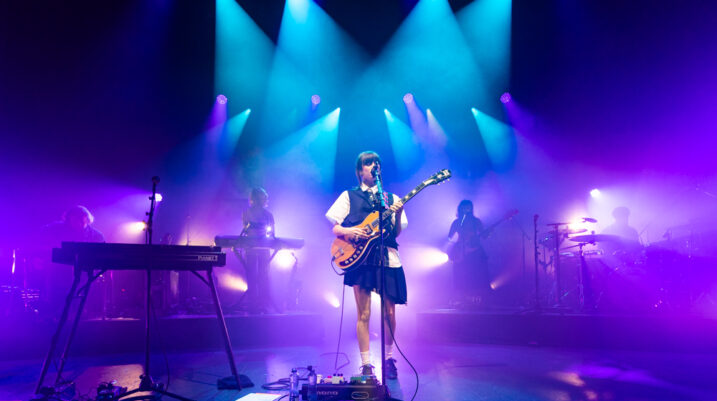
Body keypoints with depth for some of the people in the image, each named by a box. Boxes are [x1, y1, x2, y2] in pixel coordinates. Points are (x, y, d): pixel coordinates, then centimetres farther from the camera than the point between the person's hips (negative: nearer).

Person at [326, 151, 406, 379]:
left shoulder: (391, 199, 15)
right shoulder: (349, 196, 10)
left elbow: (396, 233, 6)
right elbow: (334, 228, 7)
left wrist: (397, 215, -12)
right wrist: (349, 232, -12)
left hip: (387, 257, 2)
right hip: (361, 258, -2)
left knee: (389, 313, 3)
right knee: (364, 313, -2)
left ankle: (388, 358, 22)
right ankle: (366, 364, 7)